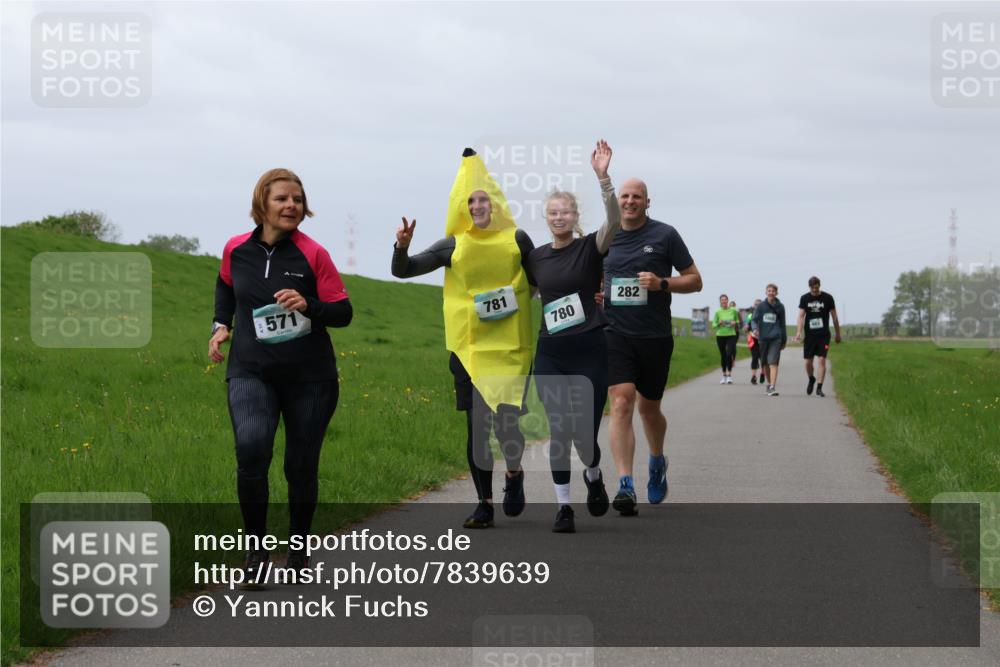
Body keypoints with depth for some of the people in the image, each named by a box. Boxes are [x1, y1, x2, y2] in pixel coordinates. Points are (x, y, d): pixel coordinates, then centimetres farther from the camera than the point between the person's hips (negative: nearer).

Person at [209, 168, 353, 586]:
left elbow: (343, 312, -5)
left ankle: (299, 549, 31)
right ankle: (256, 548, -10)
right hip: (251, 373, 0)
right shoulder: (236, 250, 0)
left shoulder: (313, 254, -8)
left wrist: (308, 306, -23)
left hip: (310, 378, 0)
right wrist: (221, 324, 9)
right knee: (251, 447, -24)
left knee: (301, 466, 8)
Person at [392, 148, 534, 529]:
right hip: (469, 347, 2)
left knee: (507, 420, -11)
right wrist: (402, 247, -15)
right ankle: (484, 502, 15)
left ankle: (514, 472, 22)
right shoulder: (453, 247, 4)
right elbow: (402, 271, 4)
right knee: (476, 426, 4)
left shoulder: (517, 240, 2)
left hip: (511, 346, -2)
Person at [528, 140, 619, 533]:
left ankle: (594, 476, 30)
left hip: (589, 353, -3)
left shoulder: (590, 248, -3)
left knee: (584, 434, -4)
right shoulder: (535, 257, 8)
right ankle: (563, 506, 8)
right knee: (558, 431, -2)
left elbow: (614, 221, -23)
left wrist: (602, 177, -35)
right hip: (550, 355, 3)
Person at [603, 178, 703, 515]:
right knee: (621, 403, -15)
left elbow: (694, 281, 3)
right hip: (615, 333, 1)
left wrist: (662, 283, -14)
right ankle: (625, 485, -21)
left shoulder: (665, 235, 0)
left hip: (655, 336, -1)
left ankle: (657, 462, 43)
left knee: (649, 409, 12)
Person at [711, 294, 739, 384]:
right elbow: (713, 325, 3)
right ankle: (724, 376, 20)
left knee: (729, 354, -16)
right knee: (723, 356, 7)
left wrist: (735, 323, -8)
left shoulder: (733, 310, 1)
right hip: (720, 336, 1)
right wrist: (719, 324, -17)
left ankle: (729, 376, -10)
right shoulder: (718, 312, -1)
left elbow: (737, 321, 14)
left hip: (731, 335, -1)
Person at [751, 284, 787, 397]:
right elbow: (755, 319, 4)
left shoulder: (780, 307, 8)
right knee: (765, 363, 12)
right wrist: (755, 329, -18)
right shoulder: (761, 306, 6)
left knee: (773, 363, -14)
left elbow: (782, 324, 15)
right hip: (763, 338, 2)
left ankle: (773, 387, -22)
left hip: (775, 338, -2)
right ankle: (769, 383, 32)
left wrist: (784, 340, 17)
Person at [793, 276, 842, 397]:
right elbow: (801, 316, -2)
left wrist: (837, 334, 11)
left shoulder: (827, 298, 0)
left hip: (824, 335, -2)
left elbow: (834, 317, 7)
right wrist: (798, 332, -15)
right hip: (810, 335, 2)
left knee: (821, 360, -10)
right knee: (808, 361, 5)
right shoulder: (805, 298, 3)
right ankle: (811, 379, 34)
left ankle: (819, 387, -7)